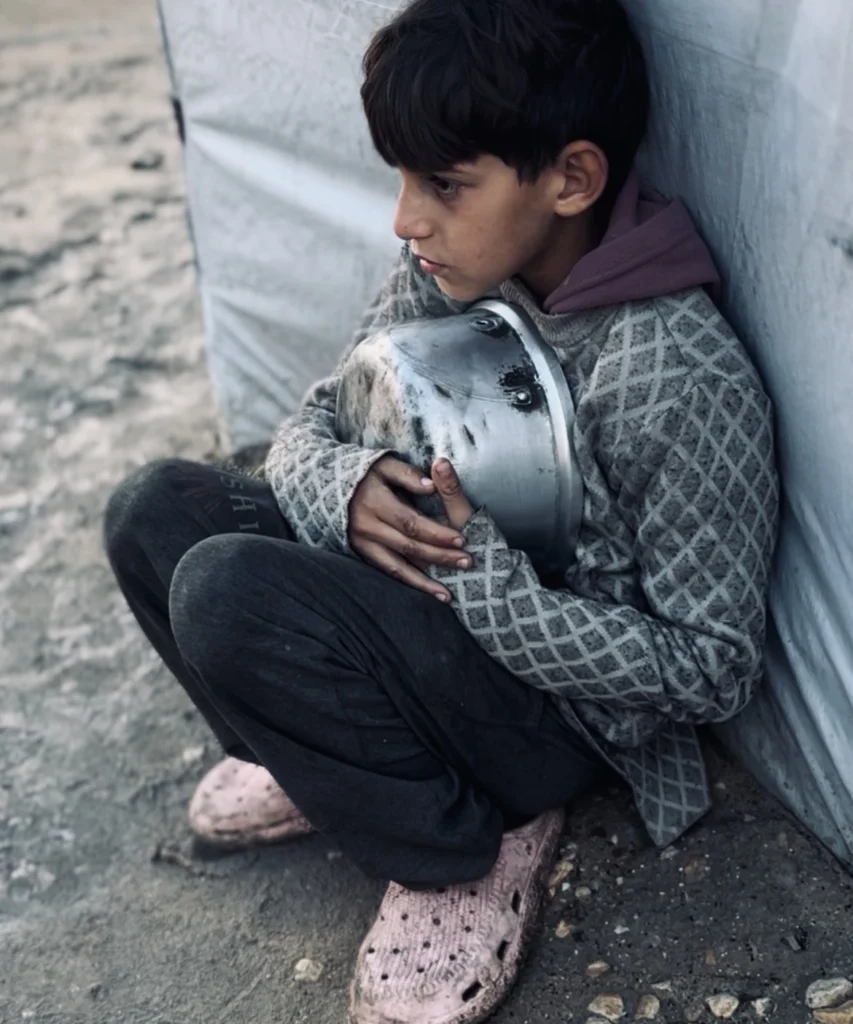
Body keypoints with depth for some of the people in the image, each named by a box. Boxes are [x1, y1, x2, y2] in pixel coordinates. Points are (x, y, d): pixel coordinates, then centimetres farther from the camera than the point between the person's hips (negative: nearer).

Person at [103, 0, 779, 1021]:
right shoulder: (452, 271, -6)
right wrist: (343, 485, -21)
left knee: (226, 592, -28)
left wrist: (482, 575, -27)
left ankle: (468, 843, -7)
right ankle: (346, 755, 5)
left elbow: (713, 669, -19)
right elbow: (309, 425, 4)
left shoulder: (684, 377, -25)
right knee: (154, 509, -9)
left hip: (573, 712, -6)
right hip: (440, 616, 7)